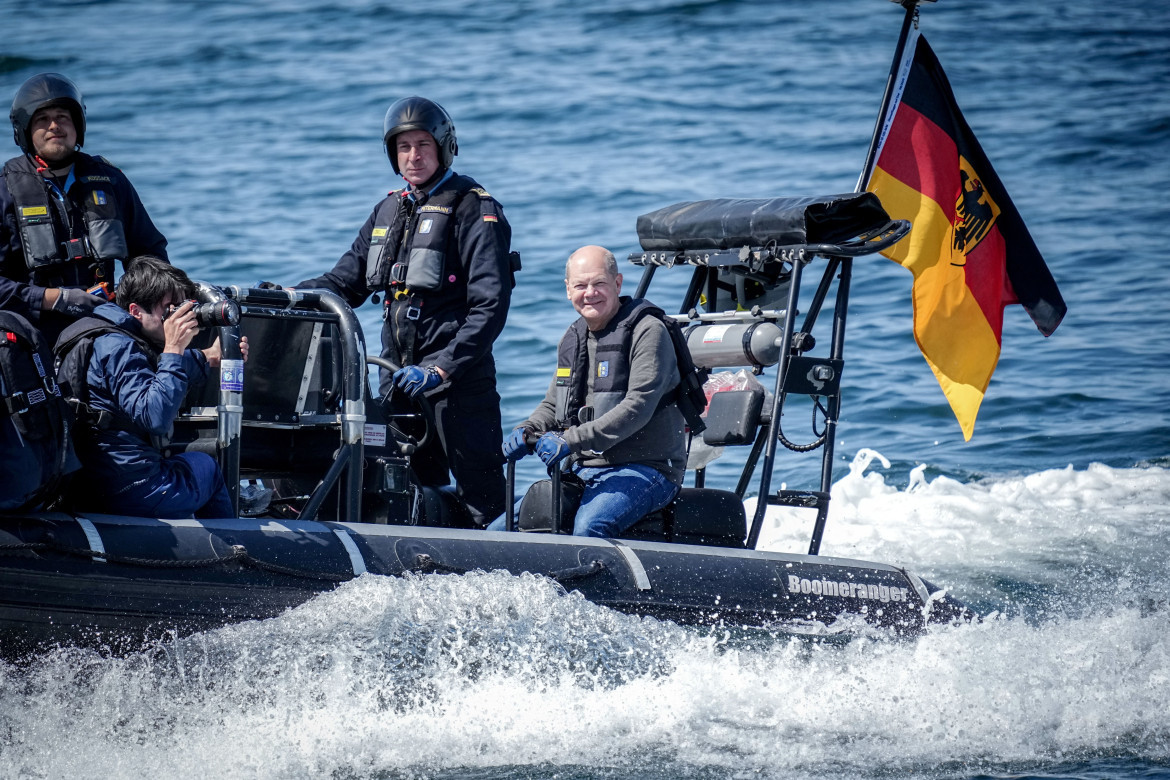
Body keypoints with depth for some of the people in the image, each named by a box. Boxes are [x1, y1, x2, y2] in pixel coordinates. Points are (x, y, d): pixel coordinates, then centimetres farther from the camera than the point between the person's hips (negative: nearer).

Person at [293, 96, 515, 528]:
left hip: (458, 375, -7)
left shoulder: (475, 212, -6)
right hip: (397, 374, 7)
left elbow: (490, 308, -14)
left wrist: (440, 369, -24)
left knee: (480, 492, -8)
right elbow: (345, 281, 22)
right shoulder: (389, 211, 16)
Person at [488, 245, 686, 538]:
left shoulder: (648, 331, -10)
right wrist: (526, 431, -2)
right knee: (500, 530, -1)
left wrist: (572, 440, -29)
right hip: (583, 472, 8)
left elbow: (638, 407, -21)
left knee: (588, 527, -37)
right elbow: (552, 405, 23)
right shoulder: (573, 338, 15)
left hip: (645, 469, -8)